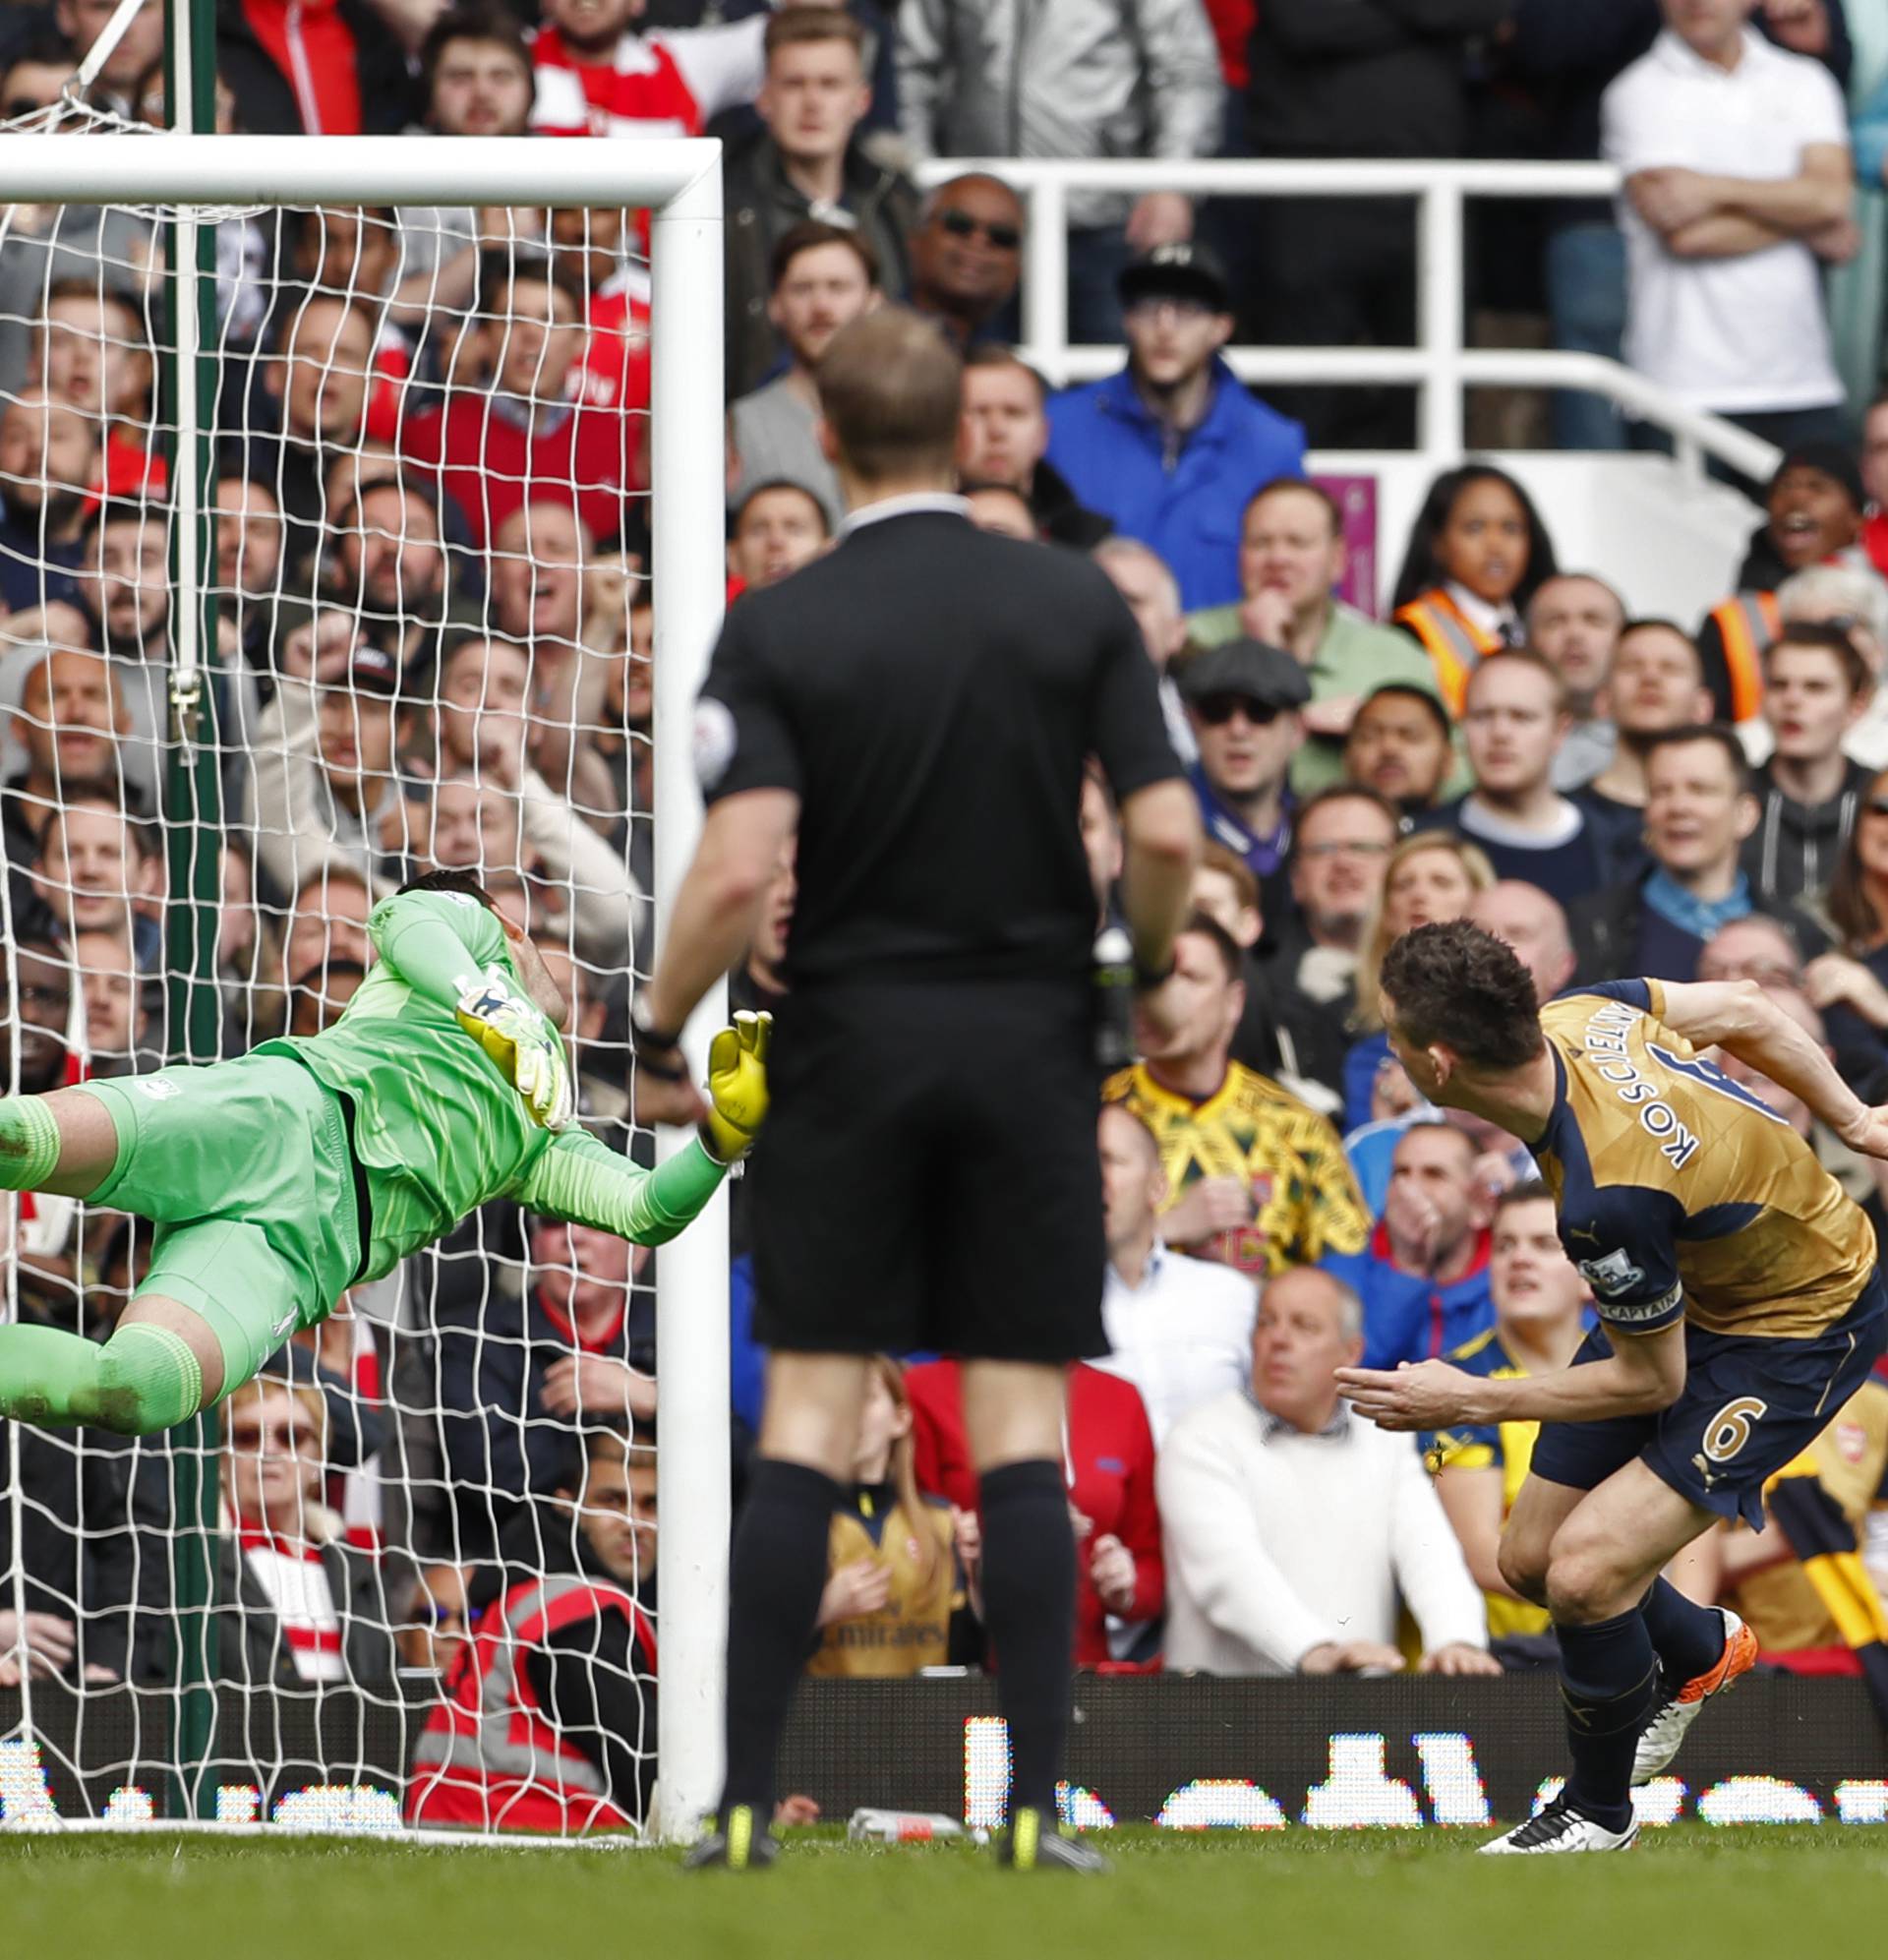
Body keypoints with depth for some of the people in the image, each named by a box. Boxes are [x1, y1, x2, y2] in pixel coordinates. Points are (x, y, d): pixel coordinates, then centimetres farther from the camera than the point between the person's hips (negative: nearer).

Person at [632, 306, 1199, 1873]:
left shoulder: (778, 628, -6)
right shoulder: (1078, 603, -1)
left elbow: (739, 868, -16)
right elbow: (1165, 832, -6)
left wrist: (656, 1039, -3)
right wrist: (1154, 965, 13)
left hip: (849, 1045, -1)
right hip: (1032, 1038, 1)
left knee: (808, 1425, 2)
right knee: (1022, 1424, 3)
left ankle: (746, 1799, -1)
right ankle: (1035, 1802, -3)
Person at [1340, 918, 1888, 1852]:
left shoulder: (1609, 1198, -40)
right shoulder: (1574, 1016, -18)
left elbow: (1651, 1382, -23)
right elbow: (1744, 1010, 0)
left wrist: (1470, 1401, -17)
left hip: (1801, 1334, -9)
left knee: (1586, 1574, -19)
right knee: (1531, 1559, 10)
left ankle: (1598, 1811, 8)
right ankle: (1700, 1652, 43)